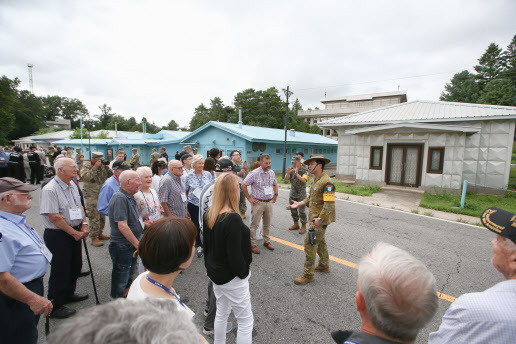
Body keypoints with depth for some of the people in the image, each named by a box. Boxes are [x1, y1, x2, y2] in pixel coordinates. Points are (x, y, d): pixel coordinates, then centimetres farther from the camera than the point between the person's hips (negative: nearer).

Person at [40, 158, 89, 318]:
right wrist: (74, 233, -16)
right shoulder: (50, 190, -21)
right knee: (60, 270, 4)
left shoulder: (72, 185, 5)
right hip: (58, 235, -8)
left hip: (75, 232, 8)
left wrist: (84, 225, 1)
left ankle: (68, 293, 43)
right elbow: (54, 217, -22)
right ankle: (54, 307, 23)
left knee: (76, 265, 20)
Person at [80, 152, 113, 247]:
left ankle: (100, 233, 27)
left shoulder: (103, 167, 10)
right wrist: (95, 167, -21)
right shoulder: (86, 166, -3)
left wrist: (107, 168, -7)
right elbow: (86, 177, -20)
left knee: (102, 216, 12)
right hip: (91, 196, -6)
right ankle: (94, 238, 2)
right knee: (94, 217, -6)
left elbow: (111, 176, 7)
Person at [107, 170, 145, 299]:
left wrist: (143, 223, 6)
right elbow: (122, 226, -28)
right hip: (122, 246, -10)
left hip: (131, 245, 10)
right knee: (120, 280, 7)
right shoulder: (120, 198, -23)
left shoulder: (129, 197, 9)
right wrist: (138, 244, -24)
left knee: (130, 274, 24)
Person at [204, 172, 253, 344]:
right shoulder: (233, 218, -28)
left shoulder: (209, 215, -3)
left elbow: (206, 245, 8)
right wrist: (243, 274, -8)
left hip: (215, 273, 8)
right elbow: (235, 254, -24)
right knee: (246, 321, 10)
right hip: (231, 277, -8)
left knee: (221, 313, 26)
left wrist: (209, 267, 19)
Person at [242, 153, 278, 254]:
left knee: (267, 224, 16)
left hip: (269, 202, 5)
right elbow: (243, 185, -9)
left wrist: (275, 194, 12)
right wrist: (249, 198, -8)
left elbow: (275, 184, 23)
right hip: (258, 203, -5)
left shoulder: (272, 173, 4)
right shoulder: (254, 173, -14)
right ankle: (253, 244, 13)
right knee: (254, 225, 1)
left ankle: (267, 241, 32)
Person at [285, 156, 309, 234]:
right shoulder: (291, 169, 2)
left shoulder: (304, 170, -12)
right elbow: (286, 179, -9)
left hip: (301, 193, -5)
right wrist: (288, 173, -29)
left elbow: (304, 180, -27)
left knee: (301, 210, -4)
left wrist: (297, 174, -39)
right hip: (292, 192, 5)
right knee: (293, 209, 12)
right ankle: (296, 224, 27)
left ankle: (303, 226, 10)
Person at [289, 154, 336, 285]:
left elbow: (330, 203, -27)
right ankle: (324, 265, 41)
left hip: (320, 219, -10)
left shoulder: (326, 182, -22)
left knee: (310, 243, -7)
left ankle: (308, 274, 4)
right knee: (319, 241, 22)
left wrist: (320, 219, -28)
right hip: (315, 216, 10)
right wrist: (299, 204, 9)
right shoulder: (315, 179, 9)